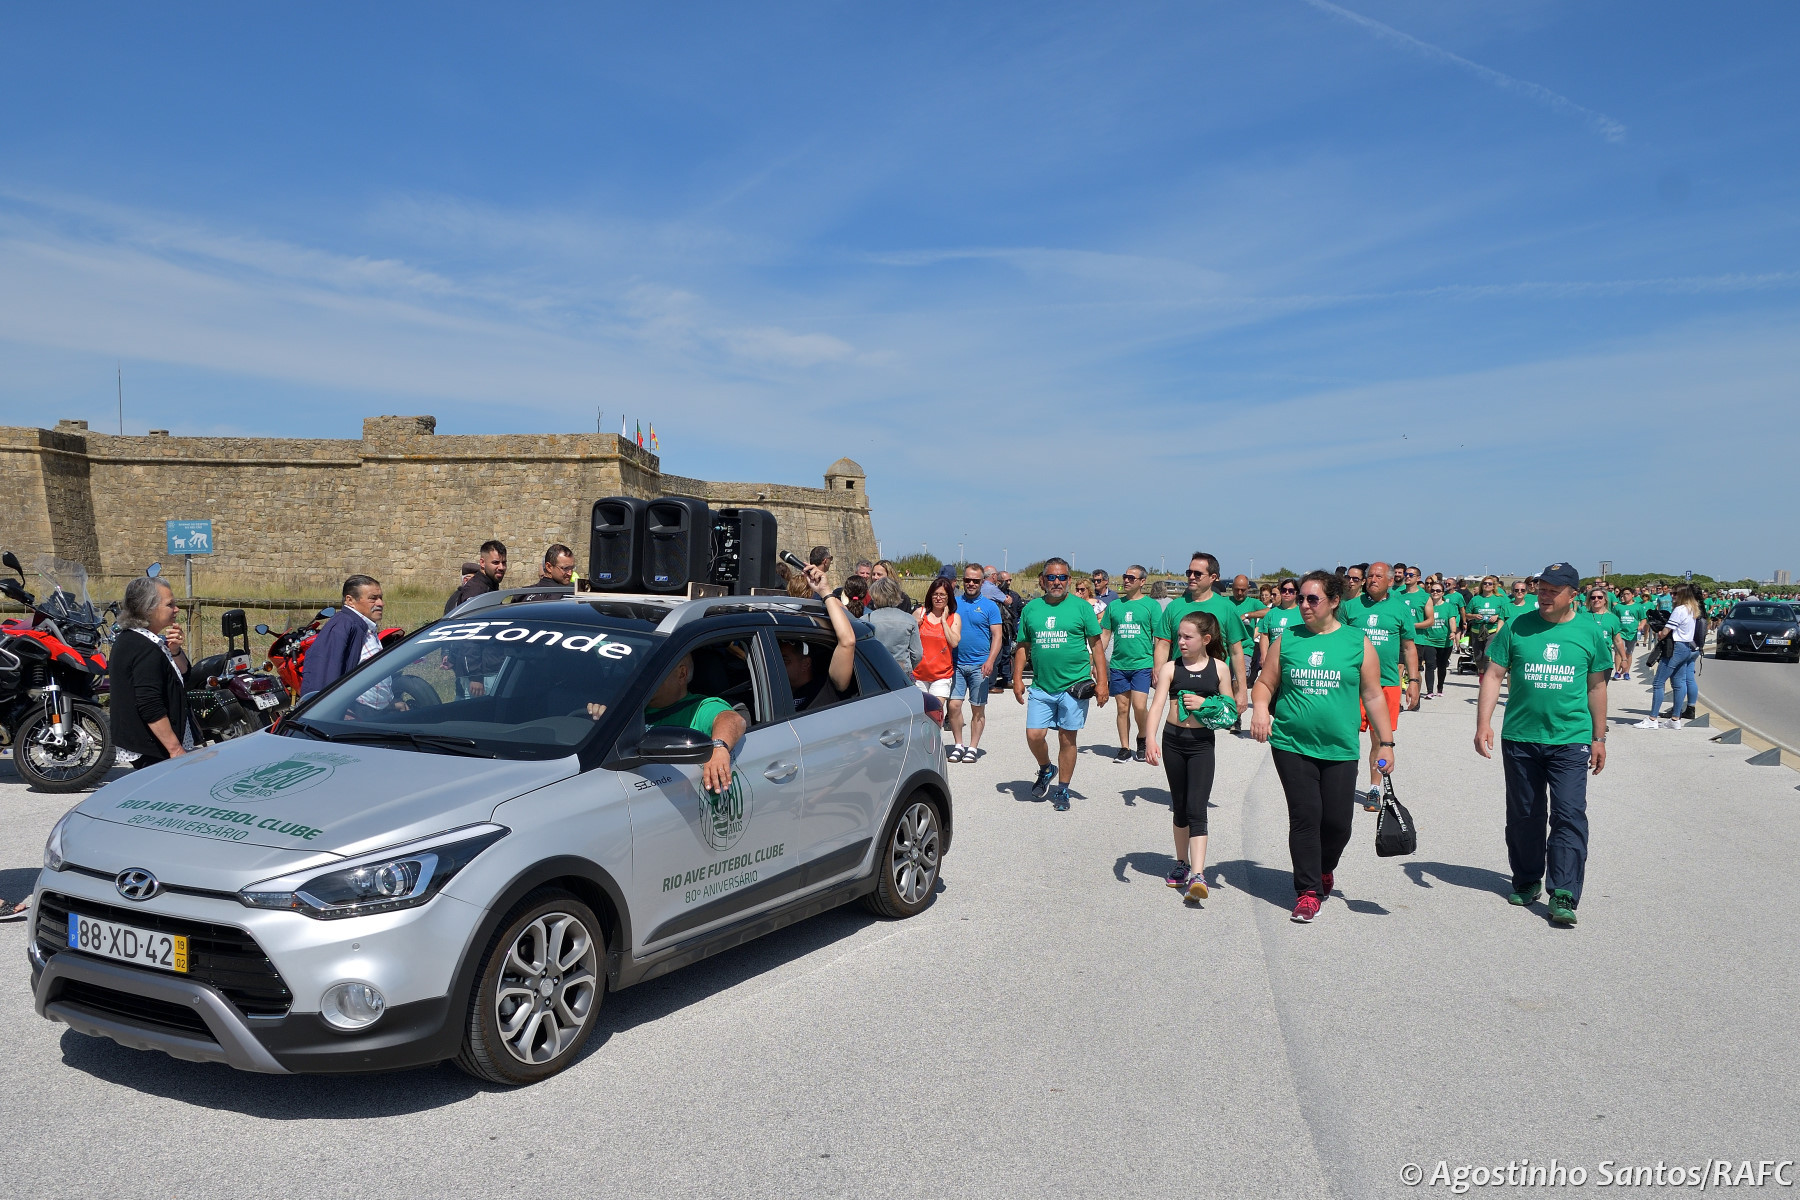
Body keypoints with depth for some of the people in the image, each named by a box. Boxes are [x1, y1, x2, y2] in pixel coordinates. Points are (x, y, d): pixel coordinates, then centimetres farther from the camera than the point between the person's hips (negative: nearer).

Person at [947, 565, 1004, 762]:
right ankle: (958, 745, 10)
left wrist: (990, 661, -14)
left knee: (978, 708, 4)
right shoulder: (954, 603, 9)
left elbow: (997, 636, -1)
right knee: (953, 705, -5)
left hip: (979, 666, -2)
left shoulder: (989, 606, 2)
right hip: (956, 664, 2)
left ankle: (973, 747, 14)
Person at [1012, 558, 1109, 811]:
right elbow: (1023, 647, 14)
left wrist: (1101, 682, -5)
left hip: (1074, 685, -2)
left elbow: (1096, 646, 1)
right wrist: (1017, 678, 4)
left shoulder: (1081, 607, 0)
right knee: (1034, 735, -5)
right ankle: (1046, 769, 26)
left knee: (1067, 738, 4)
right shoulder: (1031, 609, 8)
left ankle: (1062, 790, 19)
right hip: (1041, 686, 2)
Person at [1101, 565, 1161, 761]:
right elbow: (1104, 635, 14)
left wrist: (1157, 667, -7)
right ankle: (1125, 748, 15)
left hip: (1142, 664, -3)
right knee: (1123, 708, 6)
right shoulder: (1114, 605, 10)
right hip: (1118, 665, 3)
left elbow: (1159, 639, -1)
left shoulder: (1151, 605, 1)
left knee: (1139, 706, -12)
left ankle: (1143, 739, 14)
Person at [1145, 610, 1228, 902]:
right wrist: (1151, 740, -23)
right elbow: (1157, 705, -9)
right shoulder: (1170, 668, -1)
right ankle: (1182, 864, 29)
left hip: (1202, 743, -2)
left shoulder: (1219, 668, 1)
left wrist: (1204, 703, -13)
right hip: (1173, 740, 2)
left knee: (1196, 809, -10)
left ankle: (1197, 875, -14)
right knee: (1180, 807, 13)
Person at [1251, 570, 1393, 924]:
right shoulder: (1287, 639, 4)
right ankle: (1308, 891, 8)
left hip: (1340, 749, 0)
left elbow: (1374, 696, 7)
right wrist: (1260, 708, -11)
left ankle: (1325, 869, 34)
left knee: (1337, 821, 3)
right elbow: (1265, 683, 10)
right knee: (1304, 816, -4)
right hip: (1291, 745, 0)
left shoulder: (1358, 643, 3)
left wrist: (1386, 743, 5)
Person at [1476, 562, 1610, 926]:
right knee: (1524, 815, 11)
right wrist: (1483, 723, -7)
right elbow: (1494, 675, 3)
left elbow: (1596, 686, 11)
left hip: (1571, 740, -1)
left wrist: (1599, 737, 12)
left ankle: (1564, 896, -6)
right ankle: (1527, 882, 27)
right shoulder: (1517, 627, 2)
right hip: (1520, 737, 1)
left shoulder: (1589, 632, 3)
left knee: (1569, 816, -8)